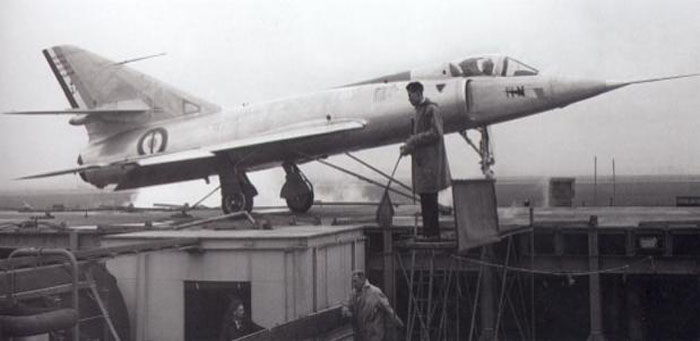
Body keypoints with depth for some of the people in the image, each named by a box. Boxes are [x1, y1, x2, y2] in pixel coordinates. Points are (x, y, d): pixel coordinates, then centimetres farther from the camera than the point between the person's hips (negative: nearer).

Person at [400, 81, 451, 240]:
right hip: (421, 161, 10)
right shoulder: (419, 110, 19)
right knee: (425, 198, 10)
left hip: (430, 161, -10)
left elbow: (436, 133, -19)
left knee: (430, 198, -9)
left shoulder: (431, 110, -11)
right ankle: (428, 233, 14)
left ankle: (433, 233, -5)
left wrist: (412, 142, -16)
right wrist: (408, 146, 6)